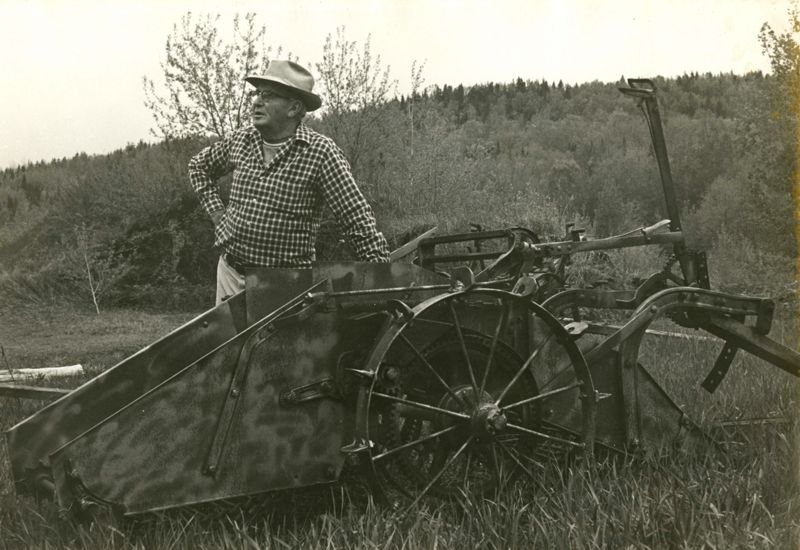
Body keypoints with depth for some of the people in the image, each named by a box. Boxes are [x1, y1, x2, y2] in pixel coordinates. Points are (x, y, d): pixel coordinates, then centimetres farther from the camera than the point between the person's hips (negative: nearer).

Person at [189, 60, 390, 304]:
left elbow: (358, 220, -16)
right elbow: (198, 166, 23)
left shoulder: (321, 152, -13)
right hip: (230, 272, 5)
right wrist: (216, 212, 10)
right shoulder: (240, 140, 2)